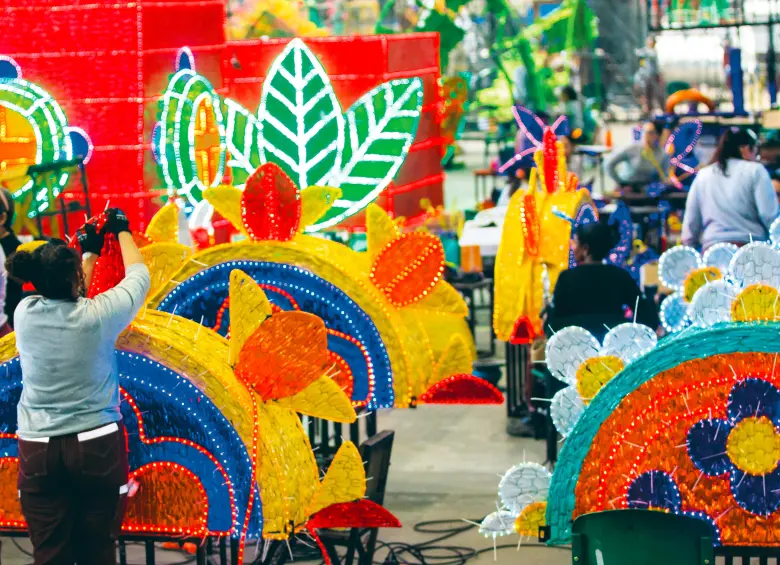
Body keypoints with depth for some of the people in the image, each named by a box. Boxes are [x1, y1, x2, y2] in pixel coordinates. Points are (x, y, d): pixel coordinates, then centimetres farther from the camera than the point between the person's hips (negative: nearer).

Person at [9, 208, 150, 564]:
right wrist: (122, 232, 23)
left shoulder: (25, 314, -4)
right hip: (97, 445, -2)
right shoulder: (97, 315, -12)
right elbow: (138, 275, 7)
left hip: (38, 450, 2)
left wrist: (90, 251, 29)